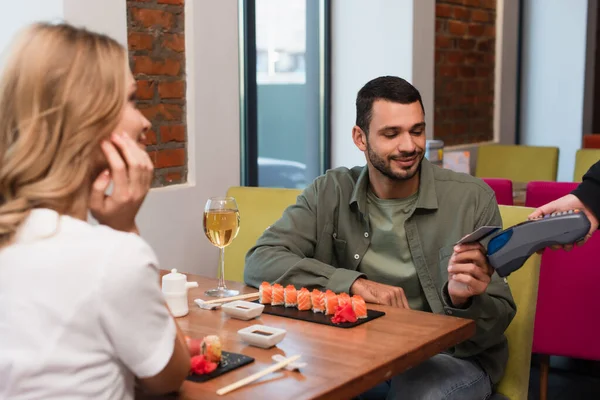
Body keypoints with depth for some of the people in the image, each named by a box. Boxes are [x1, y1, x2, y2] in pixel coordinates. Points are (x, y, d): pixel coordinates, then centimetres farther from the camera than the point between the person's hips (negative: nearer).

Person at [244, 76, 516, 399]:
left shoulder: (472, 198, -7)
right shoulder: (330, 193, 0)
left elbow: (500, 321, -5)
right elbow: (260, 263, -12)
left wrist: (465, 301, -29)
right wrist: (356, 284, -22)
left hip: (448, 356, -1)